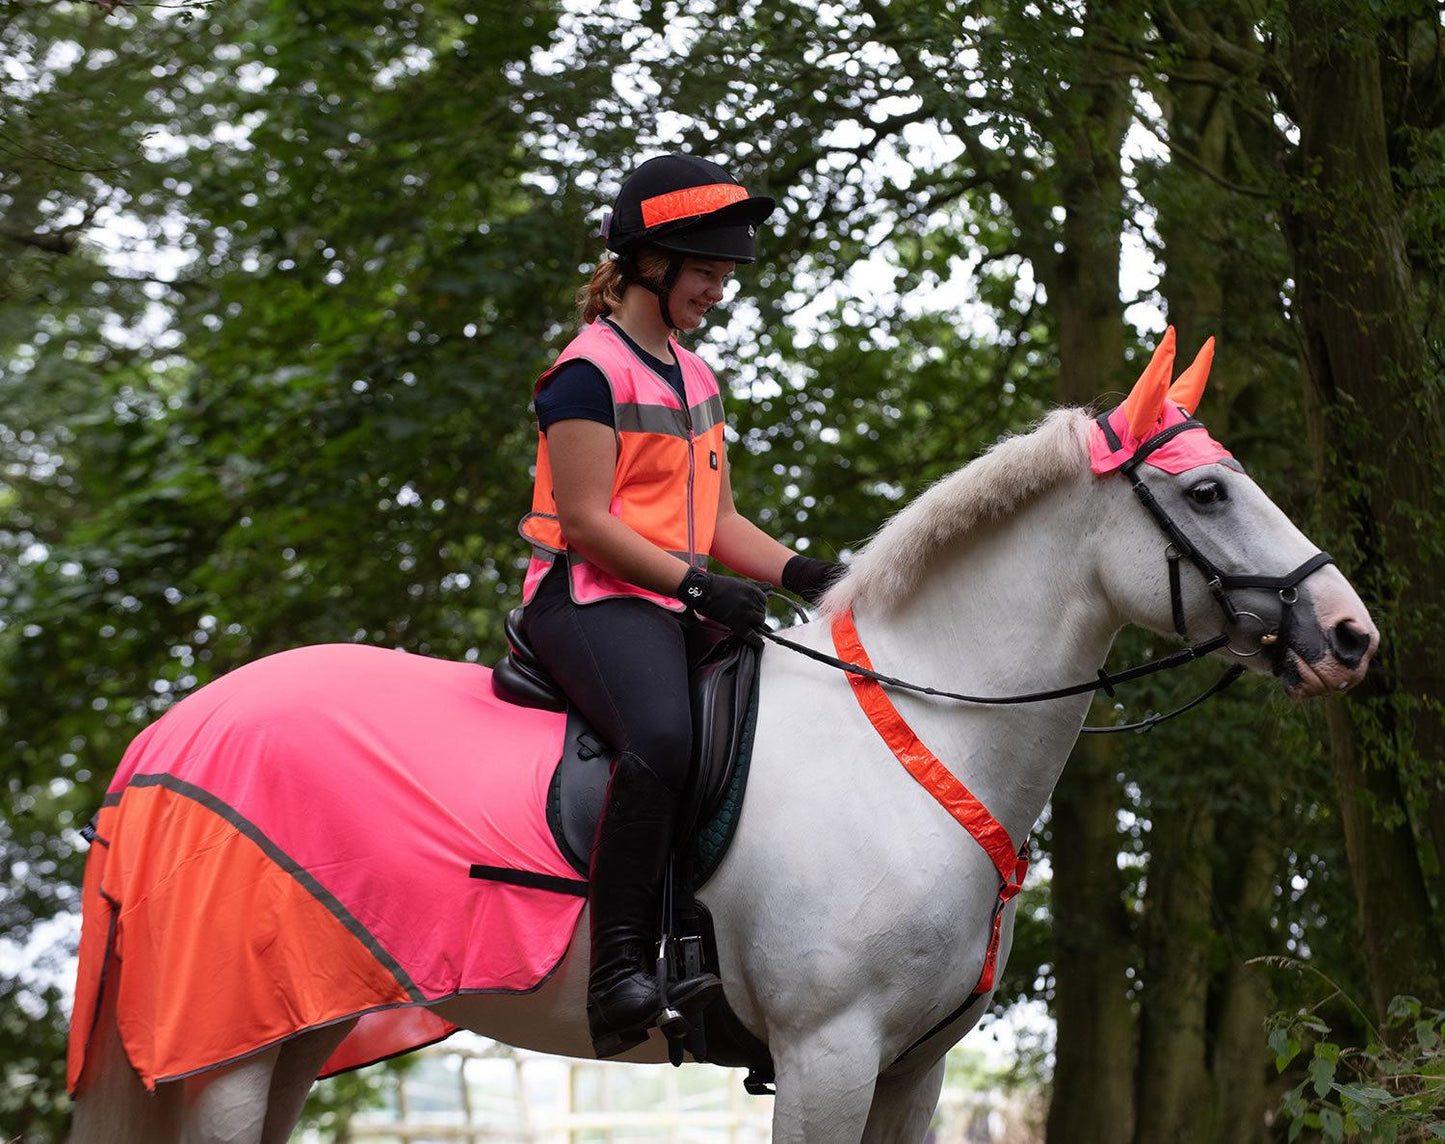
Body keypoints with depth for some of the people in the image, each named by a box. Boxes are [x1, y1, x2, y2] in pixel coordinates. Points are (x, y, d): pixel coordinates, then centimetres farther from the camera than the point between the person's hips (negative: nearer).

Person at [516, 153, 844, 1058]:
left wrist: (804, 574, 4)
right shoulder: (592, 369, -5)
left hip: (680, 609, 9)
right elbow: (586, 523, -13)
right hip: (590, 600, -9)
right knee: (661, 739, -36)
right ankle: (619, 975, -35)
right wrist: (699, 585, -19)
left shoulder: (697, 378, 22)